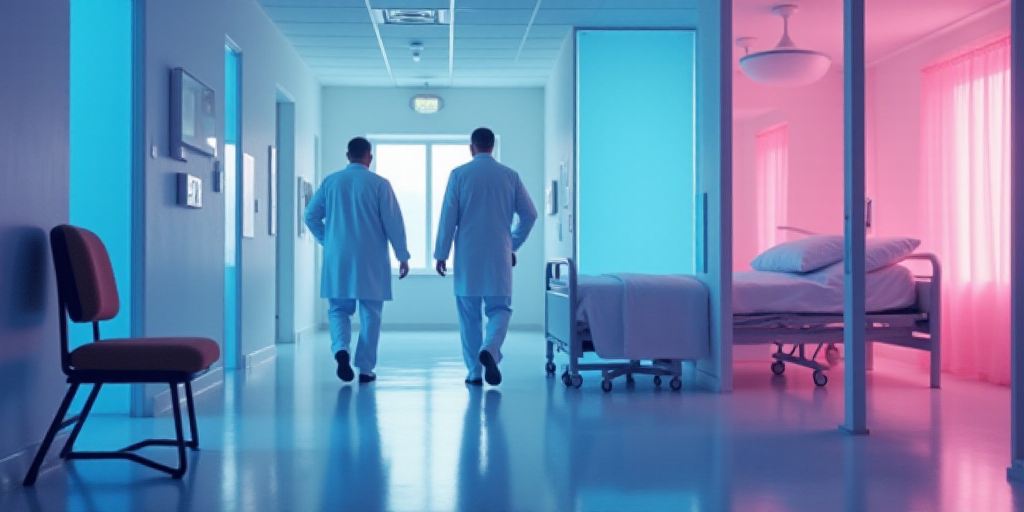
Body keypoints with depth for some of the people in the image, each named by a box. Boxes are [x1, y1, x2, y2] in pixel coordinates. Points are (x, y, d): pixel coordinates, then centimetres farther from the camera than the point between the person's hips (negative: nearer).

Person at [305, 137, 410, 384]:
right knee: (370, 313, 7)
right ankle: (366, 368, 8)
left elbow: (311, 216, 5)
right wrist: (403, 256, 2)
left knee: (339, 309, 12)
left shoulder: (331, 181, 3)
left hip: (337, 259, 2)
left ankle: (341, 349, -14)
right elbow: (393, 222, -5)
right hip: (371, 261, -2)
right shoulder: (379, 184, -5)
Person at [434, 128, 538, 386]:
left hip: (468, 256, -1)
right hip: (499, 256, 1)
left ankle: (474, 372, 10)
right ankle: (490, 349, -19)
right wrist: (514, 245, 17)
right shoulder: (510, 176, 4)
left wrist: (441, 253, 2)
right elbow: (529, 214, 6)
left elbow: (448, 217, -5)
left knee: (469, 313, 9)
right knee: (500, 308, 9)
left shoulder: (459, 174, -2)